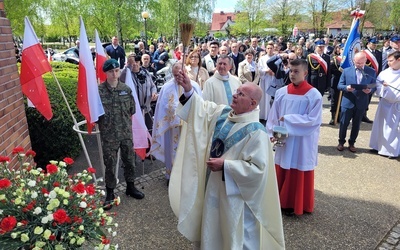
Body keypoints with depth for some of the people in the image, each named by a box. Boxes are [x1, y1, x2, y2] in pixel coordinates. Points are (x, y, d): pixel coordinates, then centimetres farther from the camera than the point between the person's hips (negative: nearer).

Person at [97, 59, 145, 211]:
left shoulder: (126, 89, 0)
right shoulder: (99, 91, -11)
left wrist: (127, 125, 8)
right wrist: (105, 126, -1)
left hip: (126, 133, 3)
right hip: (109, 135, -3)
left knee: (129, 161, 15)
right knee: (110, 165, 7)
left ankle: (130, 187, 35)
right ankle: (110, 194, 23)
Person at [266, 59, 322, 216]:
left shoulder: (314, 95, -10)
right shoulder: (281, 92, 1)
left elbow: (313, 120, -16)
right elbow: (273, 115, 4)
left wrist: (288, 119, -18)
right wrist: (272, 133, -8)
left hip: (302, 143, -4)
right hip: (283, 140, 4)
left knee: (299, 175, 9)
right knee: (282, 173, 13)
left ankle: (296, 205, 26)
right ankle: (282, 201, 31)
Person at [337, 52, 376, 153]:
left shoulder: (371, 72, 2)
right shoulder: (346, 71, -1)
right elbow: (339, 85, 0)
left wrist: (370, 90, -18)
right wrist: (346, 88, -22)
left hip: (361, 103, 1)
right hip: (347, 102, -1)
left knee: (356, 125, 12)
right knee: (344, 124, 6)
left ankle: (351, 143, 27)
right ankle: (341, 142, 23)